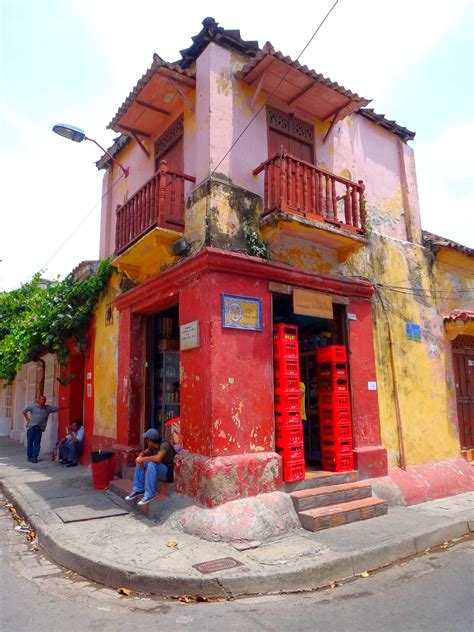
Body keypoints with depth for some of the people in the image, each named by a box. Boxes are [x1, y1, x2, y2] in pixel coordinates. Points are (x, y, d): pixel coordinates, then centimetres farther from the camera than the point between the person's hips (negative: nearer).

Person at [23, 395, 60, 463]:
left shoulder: (48, 408, 8)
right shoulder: (33, 406, 3)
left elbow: (58, 408, 8)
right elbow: (24, 412, 11)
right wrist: (27, 420, 4)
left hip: (40, 428, 1)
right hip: (31, 427, -1)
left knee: (37, 443, 1)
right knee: (29, 443, 4)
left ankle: (34, 457, 7)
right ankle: (30, 457, 15)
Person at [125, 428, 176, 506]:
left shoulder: (164, 445, -24)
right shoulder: (152, 447, 2)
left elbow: (158, 458, -40)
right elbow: (143, 453, 13)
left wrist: (143, 459, -28)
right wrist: (140, 458, -12)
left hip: (168, 473, -9)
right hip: (159, 471, 9)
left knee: (151, 464, -33)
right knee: (140, 462, 6)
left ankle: (149, 494, -25)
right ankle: (138, 489, 8)